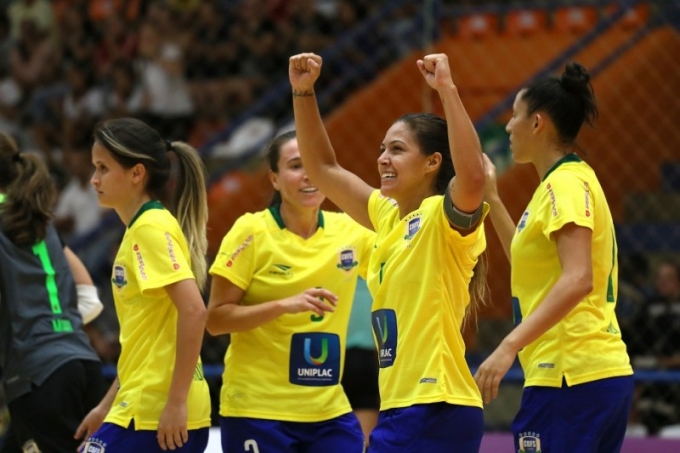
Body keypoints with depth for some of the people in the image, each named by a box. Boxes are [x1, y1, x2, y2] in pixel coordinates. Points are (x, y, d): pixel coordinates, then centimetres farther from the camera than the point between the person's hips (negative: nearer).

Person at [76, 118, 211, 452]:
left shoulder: (152, 228, -11)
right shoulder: (139, 230, 17)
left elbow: (193, 311, -22)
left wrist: (176, 402, -23)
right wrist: (108, 406, 22)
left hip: (156, 415, -9)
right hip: (144, 409, 9)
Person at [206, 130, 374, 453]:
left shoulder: (350, 231, 3)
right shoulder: (252, 232, -7)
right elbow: (215, 319, -9)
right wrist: (285, 304, -23)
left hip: (329, 413, 4)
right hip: (258, 413, -4)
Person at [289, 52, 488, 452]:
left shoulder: (444, 218, -9)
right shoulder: (388, 217, 14)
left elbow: (472, 176, -32)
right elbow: (323, 167, 22)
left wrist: (447, 89, -34)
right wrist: (303, 91, 12)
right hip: (399, 410, 9)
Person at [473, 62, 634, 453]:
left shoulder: (566, 184, -11)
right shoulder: (574, 179, 18)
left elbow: (577, 279, -24)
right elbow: (530, 264, 30)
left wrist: (509, 346, -29)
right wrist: (492, 199, 27)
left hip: (569, 379, -10)